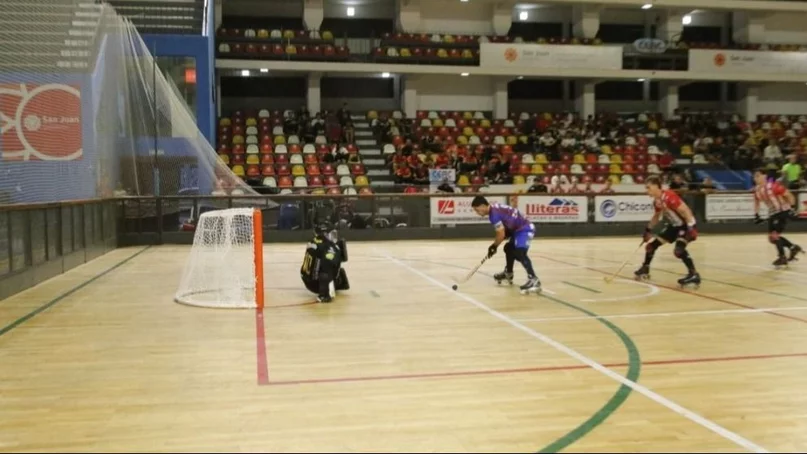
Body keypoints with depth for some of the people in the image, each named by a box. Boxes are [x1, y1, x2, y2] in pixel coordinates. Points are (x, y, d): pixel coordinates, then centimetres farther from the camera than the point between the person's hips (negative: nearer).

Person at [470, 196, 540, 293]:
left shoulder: (494, 213, -21)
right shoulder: (494, 208, 9)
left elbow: (501, 234, -20)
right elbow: (503, 230, 15)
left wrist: (494, 246, -4)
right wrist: (495, 244, 11)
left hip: (525, 229, -11)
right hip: (519, 229, 11)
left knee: (519, 253, -26)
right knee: (509, 248, 26)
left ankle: (533, 280, -34)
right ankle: (508, 274, 45)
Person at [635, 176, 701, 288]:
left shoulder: (669, 196, -27)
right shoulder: (656, 201, 2)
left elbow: (685, 210, -29)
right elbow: (657, 216, 21)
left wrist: (691, 227, -35)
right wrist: (648, 229, 20)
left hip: (685, 225, -9)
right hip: (674, 225, 10)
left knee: (679, 249, -30)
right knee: (652, 244, 11)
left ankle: (694, 275, -23)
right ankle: (645, 269, 30)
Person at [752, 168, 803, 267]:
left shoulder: (774, 186, -22)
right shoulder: (756, 189, 0)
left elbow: (789, 195, -16)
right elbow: (756, 201, 16)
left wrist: (791, 208, -18)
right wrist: (756, 215, 8)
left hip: (783, 211, -8)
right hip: (772, 213, 8)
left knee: (774, 234, -15)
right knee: (771, 237, 7)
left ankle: (782, 257, 1)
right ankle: (794, 247, 26)